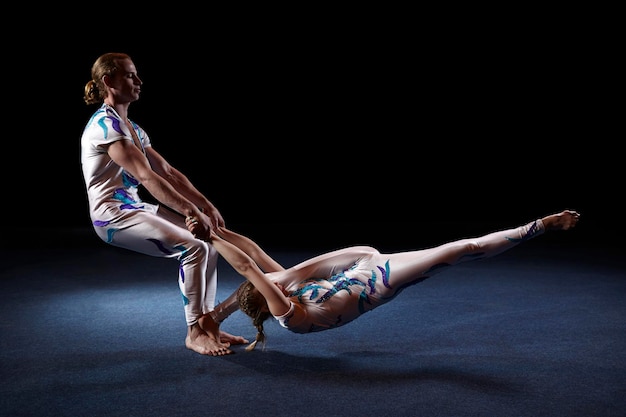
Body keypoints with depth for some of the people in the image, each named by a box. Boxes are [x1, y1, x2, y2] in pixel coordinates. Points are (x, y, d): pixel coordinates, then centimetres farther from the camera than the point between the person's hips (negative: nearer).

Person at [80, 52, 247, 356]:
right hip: (113, 214, -9)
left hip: (135, 208, 10)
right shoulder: (105, 125, -14)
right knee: (194, 247, -21)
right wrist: (192, 212, -26)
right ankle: (194, 332, -8)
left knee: (208, 241, 2)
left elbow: (168, 171, 13)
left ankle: (207, 323, 6)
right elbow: (146, 177, -24)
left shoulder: (131, 127, 16)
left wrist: (206, 205, 4)